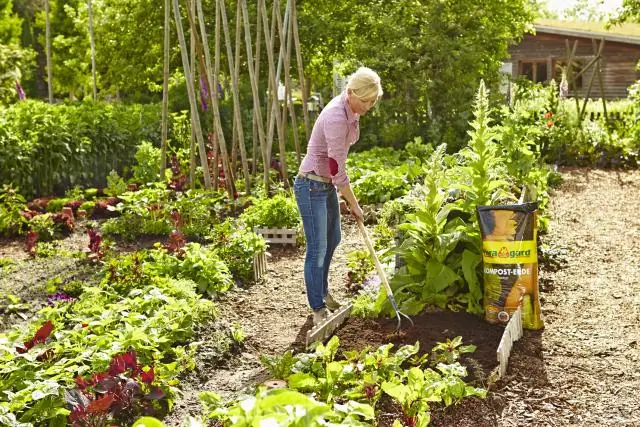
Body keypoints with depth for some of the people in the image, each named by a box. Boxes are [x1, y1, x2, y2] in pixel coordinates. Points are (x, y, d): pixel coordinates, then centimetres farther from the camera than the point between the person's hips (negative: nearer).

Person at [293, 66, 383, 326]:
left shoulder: (350, 111, 1)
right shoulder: (336, 118, -28)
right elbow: (336, 169, -24)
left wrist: (345, 193, 19)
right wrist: (353, 204, -14)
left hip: (327, 185, 10)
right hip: (312, 186, -10)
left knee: (332, 240, 22)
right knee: (318, 249, -3)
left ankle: (322, 293, 41)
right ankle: (318, 310, 10)